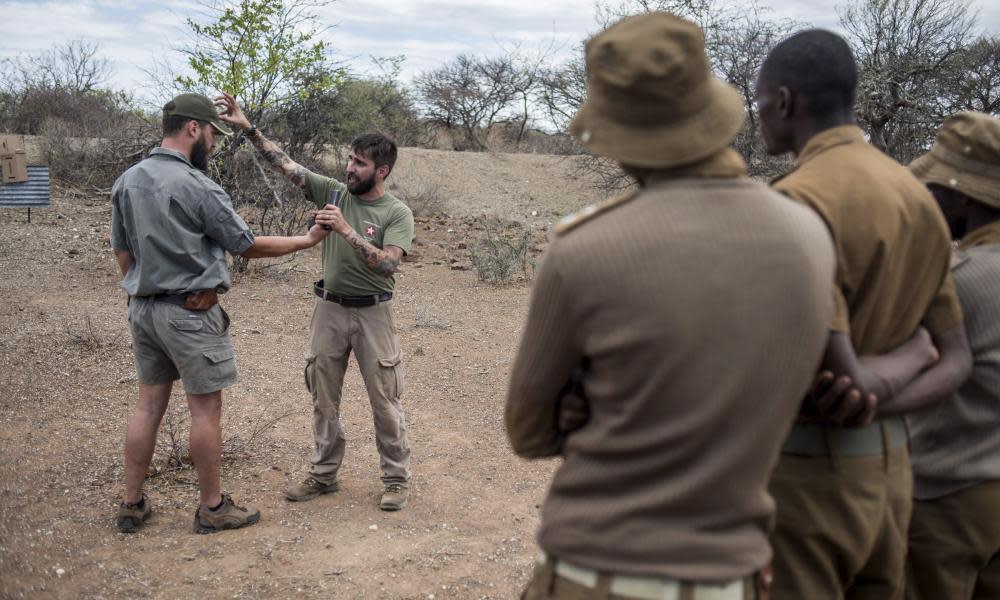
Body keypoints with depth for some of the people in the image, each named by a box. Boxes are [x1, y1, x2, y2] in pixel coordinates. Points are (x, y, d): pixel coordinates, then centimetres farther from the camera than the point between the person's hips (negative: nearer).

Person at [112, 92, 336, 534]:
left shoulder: (126, 182, 6)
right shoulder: (197, 186, -16)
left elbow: (121, 251, 12)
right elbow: (247, 245, -9)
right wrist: (307, 240, 1)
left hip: (143, 309, 7)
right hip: (190, 313, -7)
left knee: (149, 404, 14)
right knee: (205, 408, 3)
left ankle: (132, 505, 21)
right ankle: (212, 508, 14)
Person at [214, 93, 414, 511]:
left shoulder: (397, 213, -10)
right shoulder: (332, 192, 1)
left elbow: (387, 264, -22)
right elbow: (285, 164, -2)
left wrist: (347, 230, -27)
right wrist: (247, 128, -11)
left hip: (373, 312, -4)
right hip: (330, 308, 4)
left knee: (385, 401, 3)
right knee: (324, 397, 12)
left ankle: (396, 479, 16)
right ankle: (324, 474, 26)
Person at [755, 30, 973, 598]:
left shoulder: (798, 200, -20)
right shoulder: (917, 195, 7)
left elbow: (845, 384, -24)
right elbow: (957, 359, 7)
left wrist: (877, 389, -4)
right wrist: (878, 407, -6)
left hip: (804, 478, -8)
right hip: (889, 467, 8)